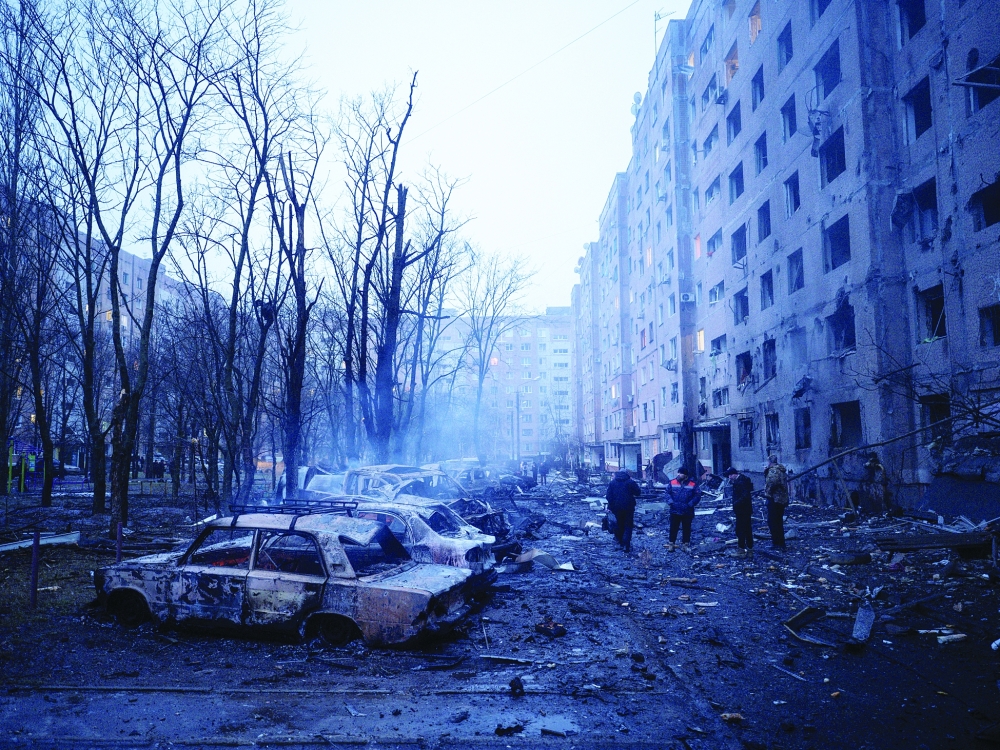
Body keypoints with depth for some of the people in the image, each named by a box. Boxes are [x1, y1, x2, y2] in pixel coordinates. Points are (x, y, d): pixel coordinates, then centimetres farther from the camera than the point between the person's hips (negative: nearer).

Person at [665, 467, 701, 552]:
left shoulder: (693, 484, -4)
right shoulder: (672, 482, -2)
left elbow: (697, 496, -3)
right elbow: (666, 493, 1)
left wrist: (690, 504, -13)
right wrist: (670, 501, -14)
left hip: (687, 512, 0)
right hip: (674, 511, 0)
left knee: (687, 528, 10)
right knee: (673, 528, 5)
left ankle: (686, 544, 21)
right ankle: (671, 543, 14)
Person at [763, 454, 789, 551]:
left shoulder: (773, 470, -16)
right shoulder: (781, 470, 16)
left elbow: (772, 482, -30)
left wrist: (769, 492, -14)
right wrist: (766, 471, 8)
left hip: (774, 499, -10)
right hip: (782, 499, 10)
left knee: (772, 522, -4)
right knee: (778, 522, 18)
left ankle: (778, 544, -2)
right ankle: (780, 543, 26)